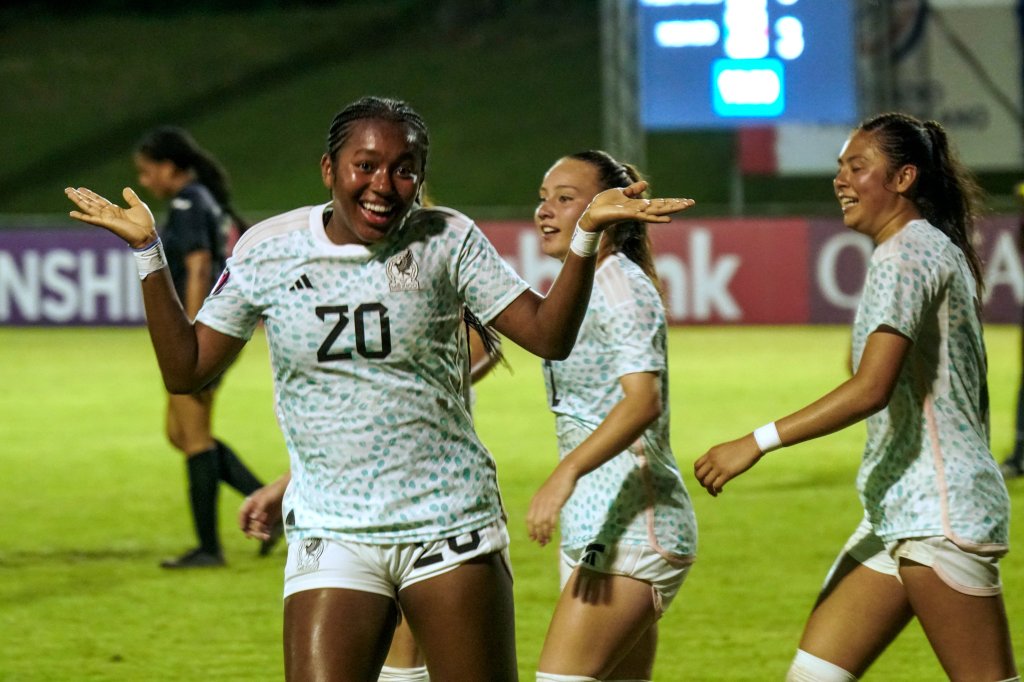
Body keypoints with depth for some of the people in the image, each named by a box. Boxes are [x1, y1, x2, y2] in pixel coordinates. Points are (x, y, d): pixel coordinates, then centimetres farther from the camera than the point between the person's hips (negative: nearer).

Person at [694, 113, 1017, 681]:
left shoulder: (907, 253, -14)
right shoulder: (935, 251, 18)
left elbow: (872, 388, -25)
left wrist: (757, 443, -25)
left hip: (938, 514, -11)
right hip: (897, 513, 11)